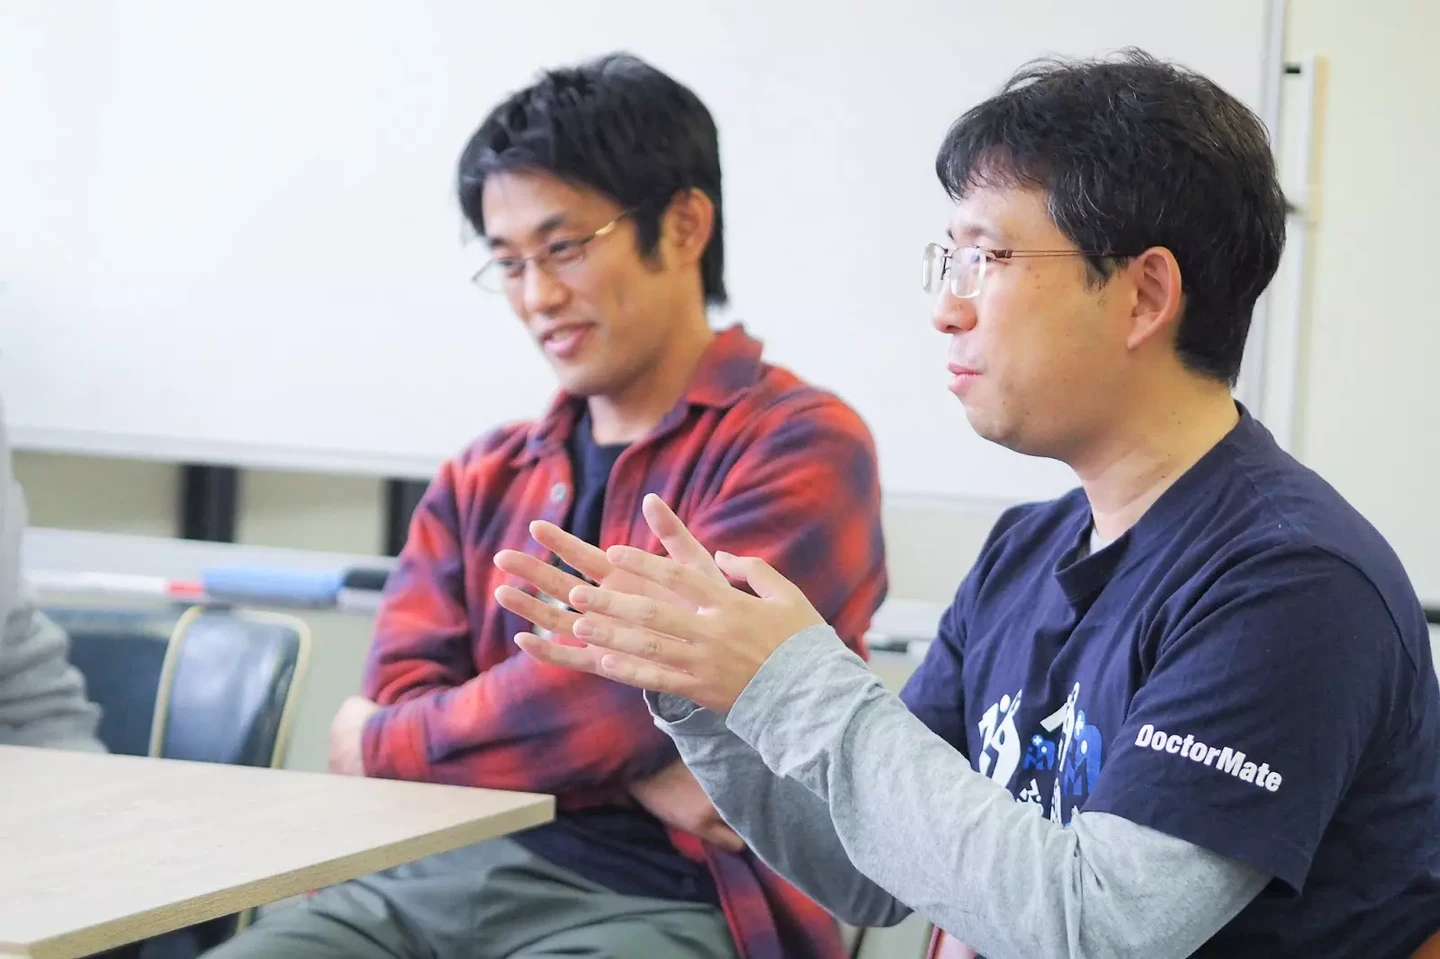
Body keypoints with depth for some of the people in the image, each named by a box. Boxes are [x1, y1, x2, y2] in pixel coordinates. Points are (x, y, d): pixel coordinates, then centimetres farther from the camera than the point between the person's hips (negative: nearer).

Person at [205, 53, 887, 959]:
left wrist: (379, 745, 3)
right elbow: (405, 699, 6)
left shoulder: (801, 448, -1)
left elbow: (623, 691, -11)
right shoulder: (481, 482, 19)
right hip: (443, 874, 5)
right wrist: (636, 765, -11)